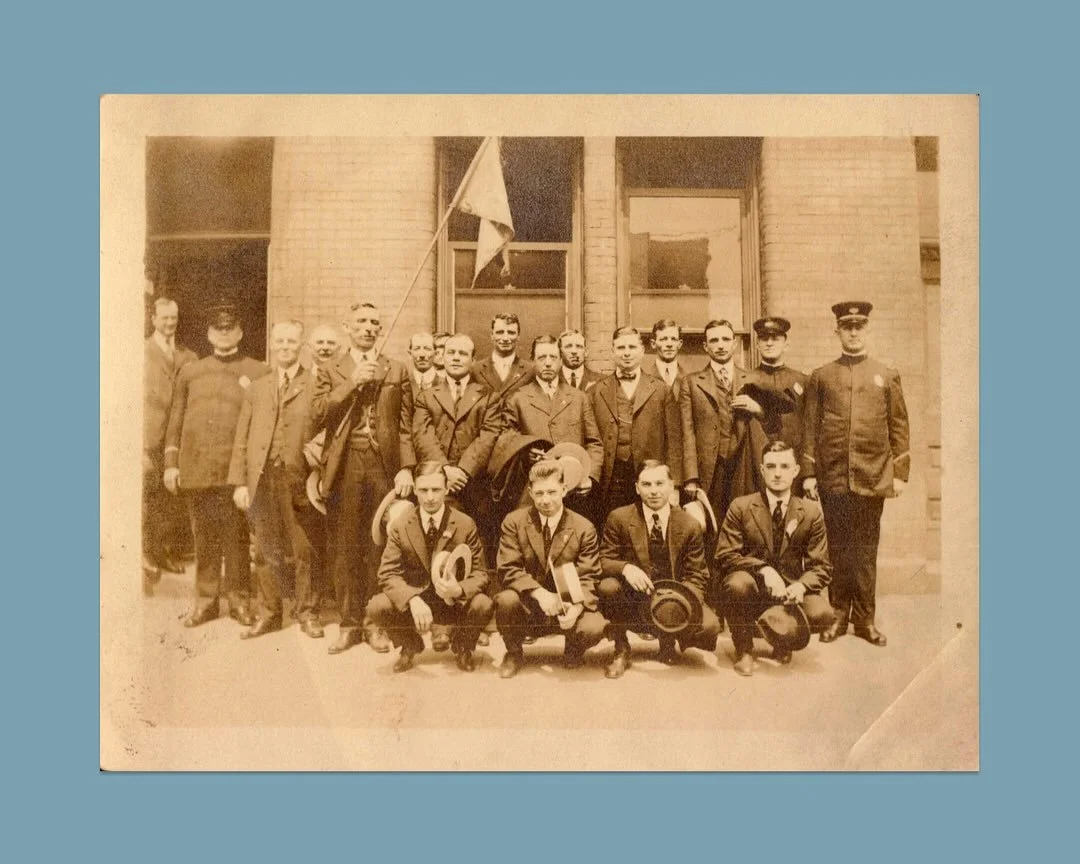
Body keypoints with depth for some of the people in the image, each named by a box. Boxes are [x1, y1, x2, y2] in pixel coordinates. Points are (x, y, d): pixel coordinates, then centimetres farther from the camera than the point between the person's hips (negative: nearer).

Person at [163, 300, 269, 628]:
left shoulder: (259, 373, 6)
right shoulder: (190, 372, 16)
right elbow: (176, 421, 16)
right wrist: (171, 464, 9)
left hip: (236, 470, -3)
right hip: (196, 470, 3)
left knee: (236, 536, 1)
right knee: (204, 537, 8)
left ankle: (239, 597, 13)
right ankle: (206, 599, 18)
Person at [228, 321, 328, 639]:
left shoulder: (317, 385, 4)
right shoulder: (256, 388, 15)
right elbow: (241, 439, 12)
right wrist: (239, 482, 4)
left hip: (300, 478, -3)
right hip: (262, 478, 3)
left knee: (305, 550, 2)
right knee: (270, 550, 8)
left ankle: (307, 612, 17)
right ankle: (270, 612, 22)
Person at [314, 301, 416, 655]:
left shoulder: (397, 371, 13)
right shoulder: (331, 372, 15)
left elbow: (405, 426, 7)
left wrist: (406, 468, -3)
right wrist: (354, 382, -8)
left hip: (384, 465, 0)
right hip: (344, 466, 1)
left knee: (379, 547, 1)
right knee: (344, 547, 2)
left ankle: (376, 622, 12)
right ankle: (349, 623, 13)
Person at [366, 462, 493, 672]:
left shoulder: (466, 525, -7)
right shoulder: (399, 527, -4)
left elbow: (480, 574, -6)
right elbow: (389, 574, -9)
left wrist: (459, 590, -30)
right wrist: (413, 600, -29)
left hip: (455, 603, -1)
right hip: (413, 602, 1)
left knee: (484, 606, -31)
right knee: (376, 607, -26)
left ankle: (462, 647, 6)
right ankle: (410, 645, 9)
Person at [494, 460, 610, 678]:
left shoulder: (584, 528, -5)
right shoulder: (514, 522, -5)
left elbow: (588, 580, -6)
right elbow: (508, 570, -11)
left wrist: (576, 607, -28)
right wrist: (539, 593, -28)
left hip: (567, 606, 0)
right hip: (528, 607, 0)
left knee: (593, 628, -30)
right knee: (506, 600, -33)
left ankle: (572, 650, 11)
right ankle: (514, 653, 1)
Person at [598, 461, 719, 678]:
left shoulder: (689, 526, -1)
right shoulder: (619, 518, -4)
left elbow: (696, 577, 0)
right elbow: (604, 561, -4)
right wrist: (625, 568, -27)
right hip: (633, 601, -1)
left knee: (709, 625, -25)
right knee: (608, 586, -32)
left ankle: (668, 643, 13)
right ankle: (621, 652, -4)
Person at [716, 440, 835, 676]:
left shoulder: (812, 513, 2)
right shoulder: (740, 507, -3)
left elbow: (821, 566, 2)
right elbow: (725, 555, -7)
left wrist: (801, 585, -20)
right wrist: (763, 569, -23)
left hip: (790, 591, 2)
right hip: (752, 592, -2)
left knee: (822, 614, -28)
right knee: (737, 584, -36)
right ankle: (743, 650, -7)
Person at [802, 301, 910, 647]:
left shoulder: (887, 376, 8)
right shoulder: (820, 377, 7)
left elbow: (899, 427, 7)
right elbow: (810, 427, 5)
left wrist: (900, 473, 1)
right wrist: (808, 474, -1)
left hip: (872, 477, 0)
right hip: (833, 477, 0)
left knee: (866, 548, 5)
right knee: (838, 547, 5)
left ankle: (865, 618, 15)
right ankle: (839, 614, 17)